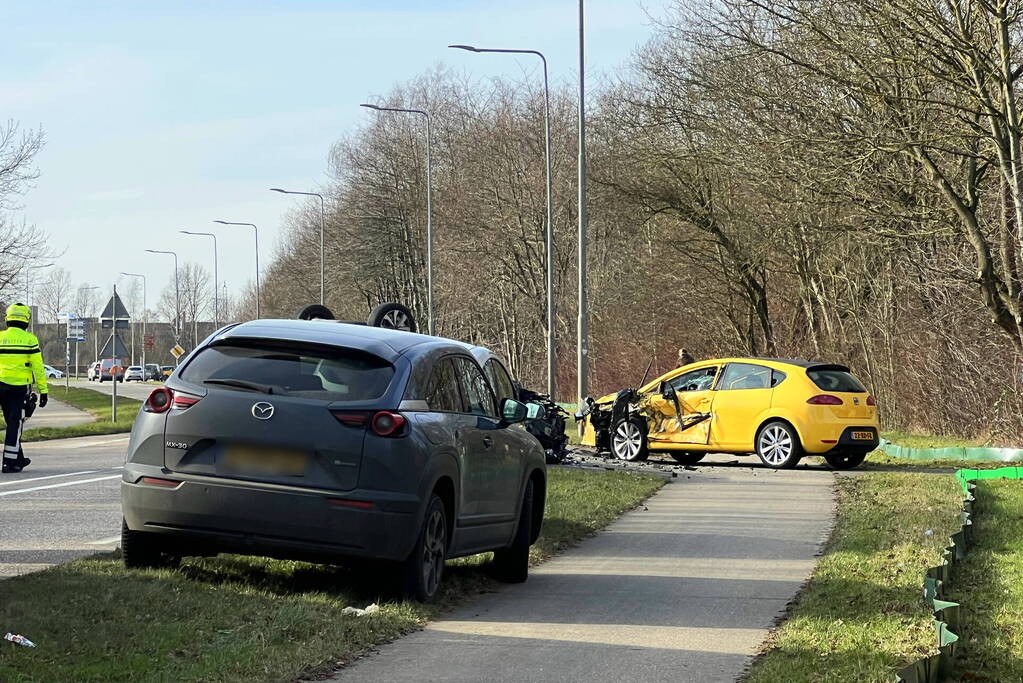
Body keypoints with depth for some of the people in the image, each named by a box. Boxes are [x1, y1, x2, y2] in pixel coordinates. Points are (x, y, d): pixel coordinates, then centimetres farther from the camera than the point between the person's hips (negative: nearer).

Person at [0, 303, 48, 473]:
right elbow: (38, 368, -7)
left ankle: (18, 459, 26)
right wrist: (43, 390, -1)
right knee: (15, 424, 0)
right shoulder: (29, 339, -7)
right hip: (20, 387, -4)